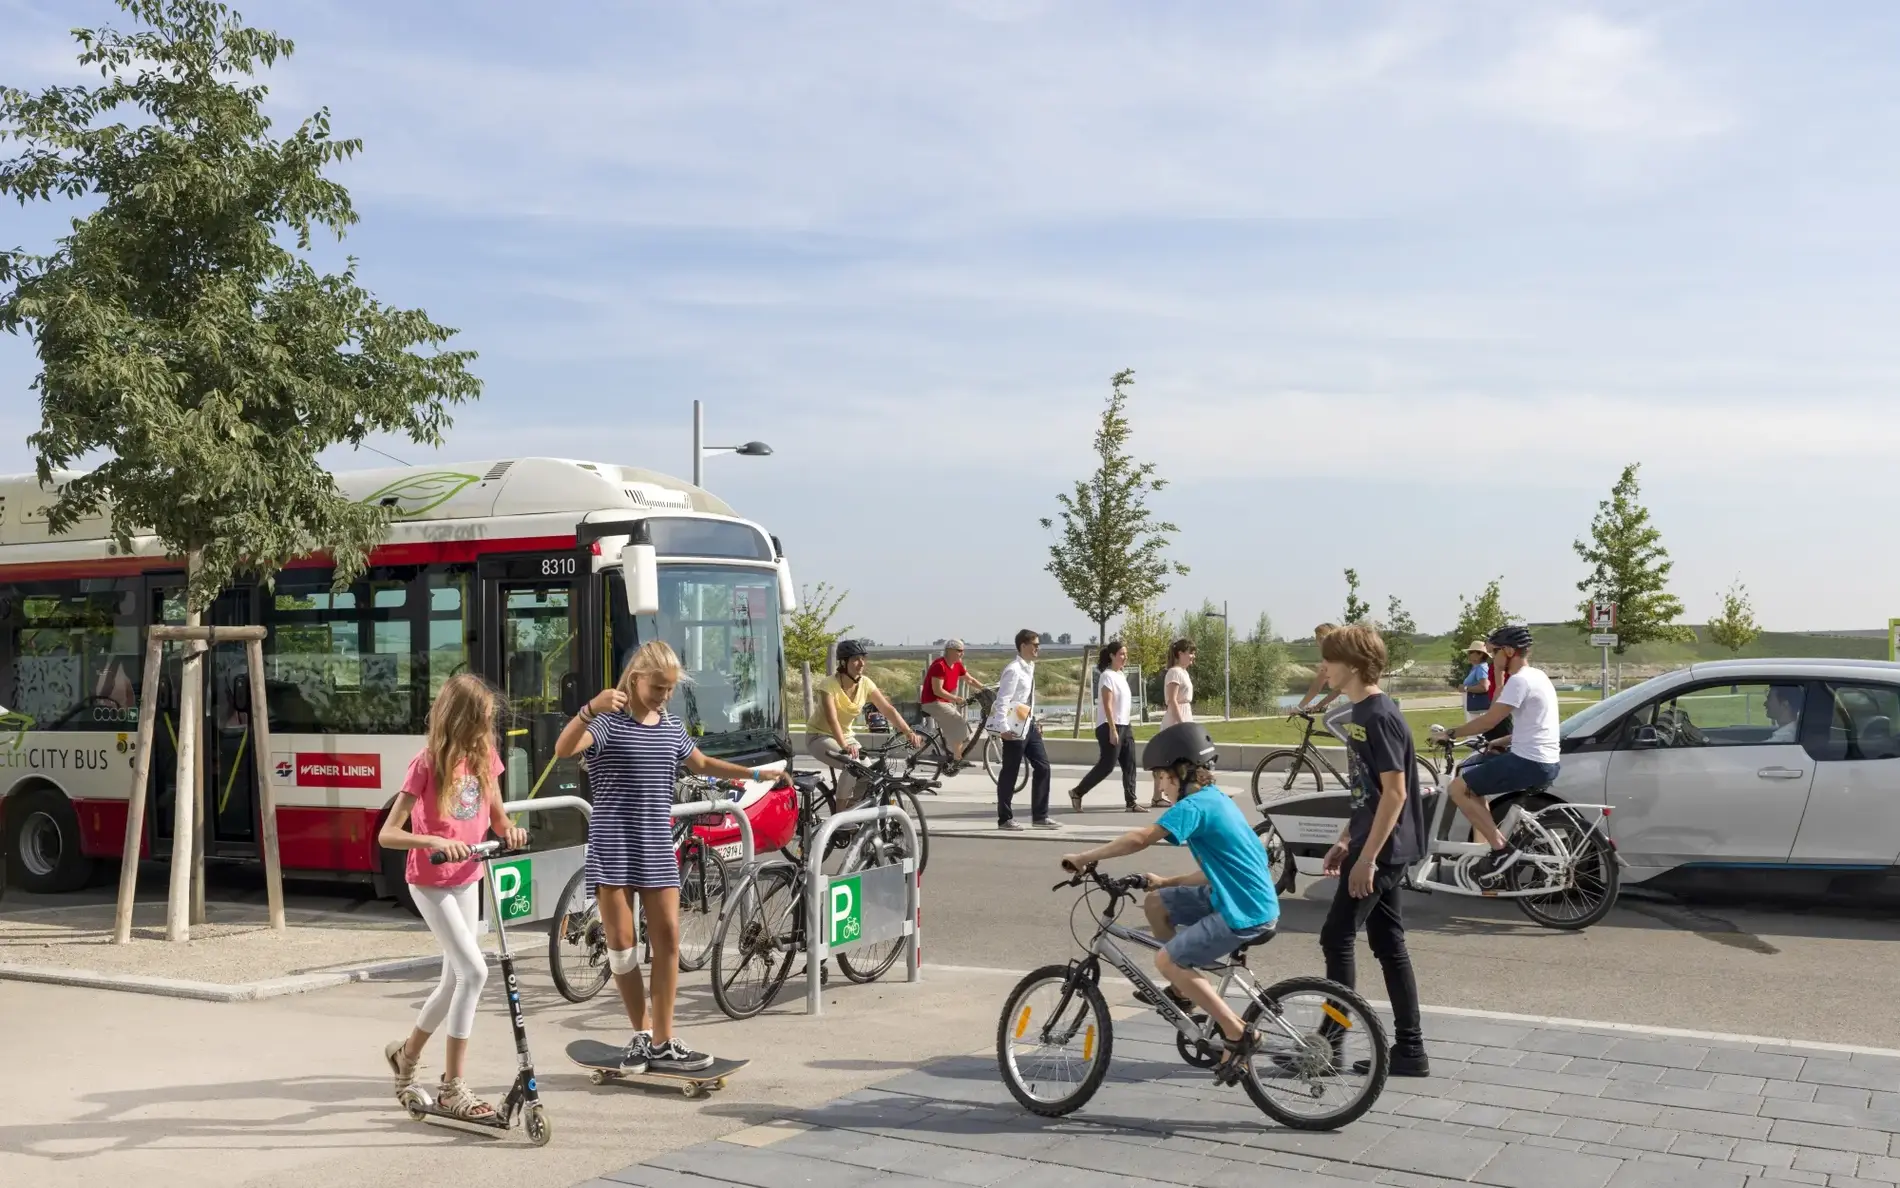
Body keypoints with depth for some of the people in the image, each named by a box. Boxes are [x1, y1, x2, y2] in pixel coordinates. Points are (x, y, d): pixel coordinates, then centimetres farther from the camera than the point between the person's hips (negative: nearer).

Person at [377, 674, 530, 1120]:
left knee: (455, 978, 15)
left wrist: (510, 829, -12)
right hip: (431, 883, -7)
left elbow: (496, 816, 11)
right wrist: (434, 841, -35)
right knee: (474, 970, -17)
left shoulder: (484, 758, -1)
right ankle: (452, 1086, -8)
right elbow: (387, 835, -20)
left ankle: (407, 1052, 40)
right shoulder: (427, 765, -18)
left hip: (468, 879, 7)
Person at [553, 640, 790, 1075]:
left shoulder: (671, 728, 11)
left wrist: (753, 773, 21)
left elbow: (702, 764, 29)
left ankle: (663, 1042, 6)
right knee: (621, 941, -1)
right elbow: (563, 748, -26)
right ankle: (642, 1034, 13)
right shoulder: (609, 723, -8)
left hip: (657, 846, 5)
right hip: (613, 845, -5)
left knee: (667, 938, 0)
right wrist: (591, 709, -43)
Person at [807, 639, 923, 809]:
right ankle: (840, 816, -19)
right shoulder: (830, 685, -25)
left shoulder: (866, 684, -10)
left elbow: (889, 710, -14)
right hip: (820, 736, -6)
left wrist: (909, 733, -28)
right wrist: (844, 747, -52)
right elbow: (832, 719, -37)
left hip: (846, 736, 6)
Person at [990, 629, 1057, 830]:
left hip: (1028, 725, 9)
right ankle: (1005, 819, 10)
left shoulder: (1029, 668, 13)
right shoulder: (1013, 670, -15)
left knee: (1042, 766, 5)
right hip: (1015, 728, -9)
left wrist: (1034, 722, 18)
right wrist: (1003, 728, -25)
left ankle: (1039, 817, 11)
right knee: (1010, 772, 0)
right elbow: (1002, 700, -20)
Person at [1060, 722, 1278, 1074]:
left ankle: (1238, 1034, -4)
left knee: (1166, 960, -8)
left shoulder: (1194, 806, -17)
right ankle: (1183, 986, 25)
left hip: (1245, 912, -10)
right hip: (1235, 896, 10)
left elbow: (1140, 839, -29)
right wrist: (1166, 882, 16)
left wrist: (1083, 858, -22)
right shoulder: (1214, 800, 14)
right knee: (1156, 903, 12)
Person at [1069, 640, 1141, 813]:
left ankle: (1131, 802, 6)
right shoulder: (1108, 675, -13)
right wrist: (1112, 729, -22)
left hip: (1124, 726, 9)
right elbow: (1107, 705, -18)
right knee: (1107, 765, -8)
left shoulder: (1121, 675, 15)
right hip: (1110, 726, -9)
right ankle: (1077, 792, 4)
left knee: (1129, 765, 4)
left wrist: (1125, 728, 17)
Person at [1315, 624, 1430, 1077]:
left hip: (1382, 850, -10)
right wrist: (1345, 841, 19)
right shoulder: (1360, 712, 11)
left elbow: (1395, 792, -21)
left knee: (1337, 937, -3)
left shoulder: (1379, 716, -18)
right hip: (1384, 848, 10)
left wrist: (1366, 856, -22)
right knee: (1389, 945, 11)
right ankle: (1410, 1049, 16)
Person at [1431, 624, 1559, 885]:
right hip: (1540, 760, 11)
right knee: (1468, 771, 23)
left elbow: (1489, 720, -18)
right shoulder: (1536, 676, 15)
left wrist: (1449, 733, -7)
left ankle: (1502, 849, -6)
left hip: (1530, 763, -11)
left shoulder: (1520, 680, -17)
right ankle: (1487, 847, 20)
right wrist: (1500, 742, 11)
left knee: (1459, 787, -8)